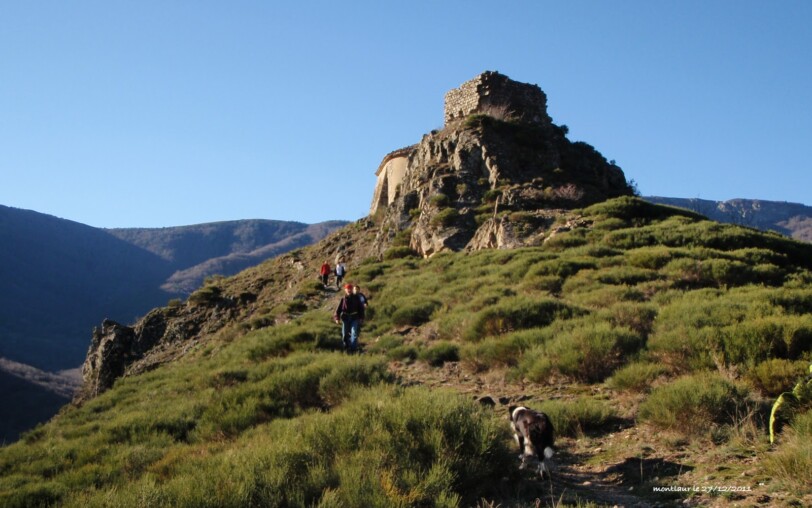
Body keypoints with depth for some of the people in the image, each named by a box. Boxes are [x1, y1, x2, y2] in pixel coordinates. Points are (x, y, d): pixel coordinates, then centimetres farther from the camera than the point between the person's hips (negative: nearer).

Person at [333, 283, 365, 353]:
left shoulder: (356, 298, 2)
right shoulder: (343, 299, 2)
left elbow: (361, 308, 7)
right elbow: (338, 309, -1)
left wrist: (361, 318, 1)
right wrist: (337, 317, -13)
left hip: (354, 318, -1)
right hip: (345, 318, 1)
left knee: (354, 333, -13)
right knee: (345, 334, 6)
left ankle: (353, 349, -13)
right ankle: (346, 348, 22)